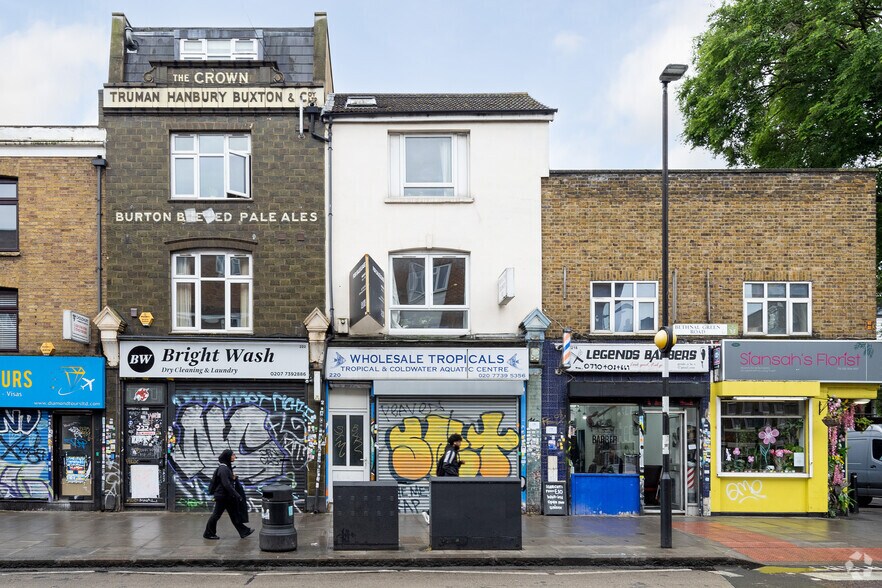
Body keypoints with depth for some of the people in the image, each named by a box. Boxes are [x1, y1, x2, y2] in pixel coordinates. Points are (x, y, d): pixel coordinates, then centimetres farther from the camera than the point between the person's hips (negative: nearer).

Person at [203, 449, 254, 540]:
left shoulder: (227, 467, 9)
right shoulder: (223, 469, -21)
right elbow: (227, 485, -26)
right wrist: (237, 495, -25)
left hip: (228, 497, 10)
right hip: (222, 496, -10)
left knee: (234, 514, 10)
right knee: (216, 514, 3)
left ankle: (243, 531, 12)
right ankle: (209, 534, 16)